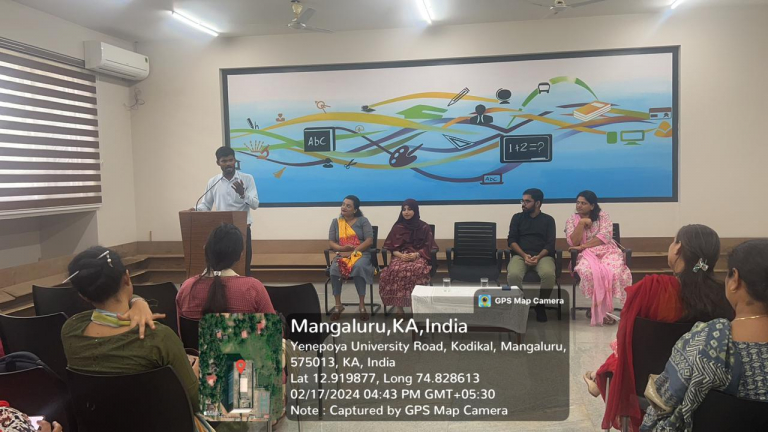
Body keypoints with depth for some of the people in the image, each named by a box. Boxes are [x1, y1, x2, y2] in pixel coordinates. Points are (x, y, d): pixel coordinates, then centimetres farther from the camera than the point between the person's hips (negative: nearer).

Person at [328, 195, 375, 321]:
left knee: (358, 267, -37)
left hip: (361, 253, -2)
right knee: (334, 268, -31)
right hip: (342, 254, 2)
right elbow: (331, 242, 7)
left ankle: (362, 305, -28)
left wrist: (352, 252, -16)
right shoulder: (336, 222, 12)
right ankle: (338, 305, -20)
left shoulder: (363, 221, 3)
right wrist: (342, 248, -15)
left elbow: (369, 241, -6)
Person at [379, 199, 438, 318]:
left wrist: (416, 255, -15)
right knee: (396, 270, -35)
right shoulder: (397, 227, 14)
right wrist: (400, 255, -11)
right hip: (400, 256, 1)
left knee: (417, 269, -39)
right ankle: (397, 304, -31)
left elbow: (429, 247, 4)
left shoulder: (424, 227, 9)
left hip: (419, 257, -1)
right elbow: (390, 246, 10)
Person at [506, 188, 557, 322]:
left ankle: (540, 306, -9)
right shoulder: (517, 218, 16)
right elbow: (511, 240, 6)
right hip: (520, 255, 0)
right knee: (513, 275, -34)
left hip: (543, 255, 0)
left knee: (548, 274, -35)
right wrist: (524, 255, -12)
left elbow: (550, 244, 4)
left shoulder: (548, 220, 14)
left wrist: (538, 257, -15)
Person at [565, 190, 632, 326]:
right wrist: (582, 223, -11)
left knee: (614, 271, -34)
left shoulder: (603, 216, 8)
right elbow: (573, 243, -4)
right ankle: (600, 309, -21)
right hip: (586, 254, 0)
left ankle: (600, 307, -18)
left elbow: (605, 236, -7)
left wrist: (583, 246, -12)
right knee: (589, 272, -37)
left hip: (606, 251, 1)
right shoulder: (572, 220, 10)